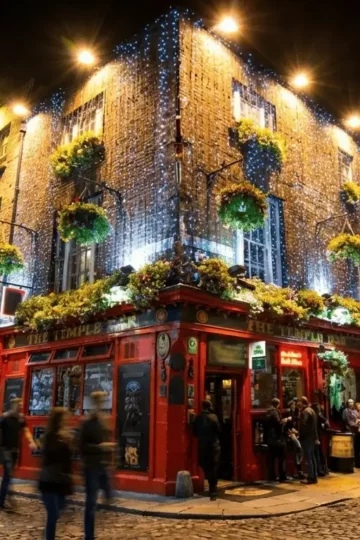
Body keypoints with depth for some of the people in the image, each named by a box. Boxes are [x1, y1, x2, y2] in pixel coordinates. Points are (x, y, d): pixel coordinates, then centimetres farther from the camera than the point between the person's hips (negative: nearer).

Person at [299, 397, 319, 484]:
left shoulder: (305, 412, -15)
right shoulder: (311, 410, 15)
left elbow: (303, 425, -22)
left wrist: (300, 435, -12)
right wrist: (315, 437, 20)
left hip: (306, 437, -10)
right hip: (312, 437, 10)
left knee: (308, 458, -6)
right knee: (312, 457, 13)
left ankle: (310, 478, -5)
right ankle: (314, 477, 16)